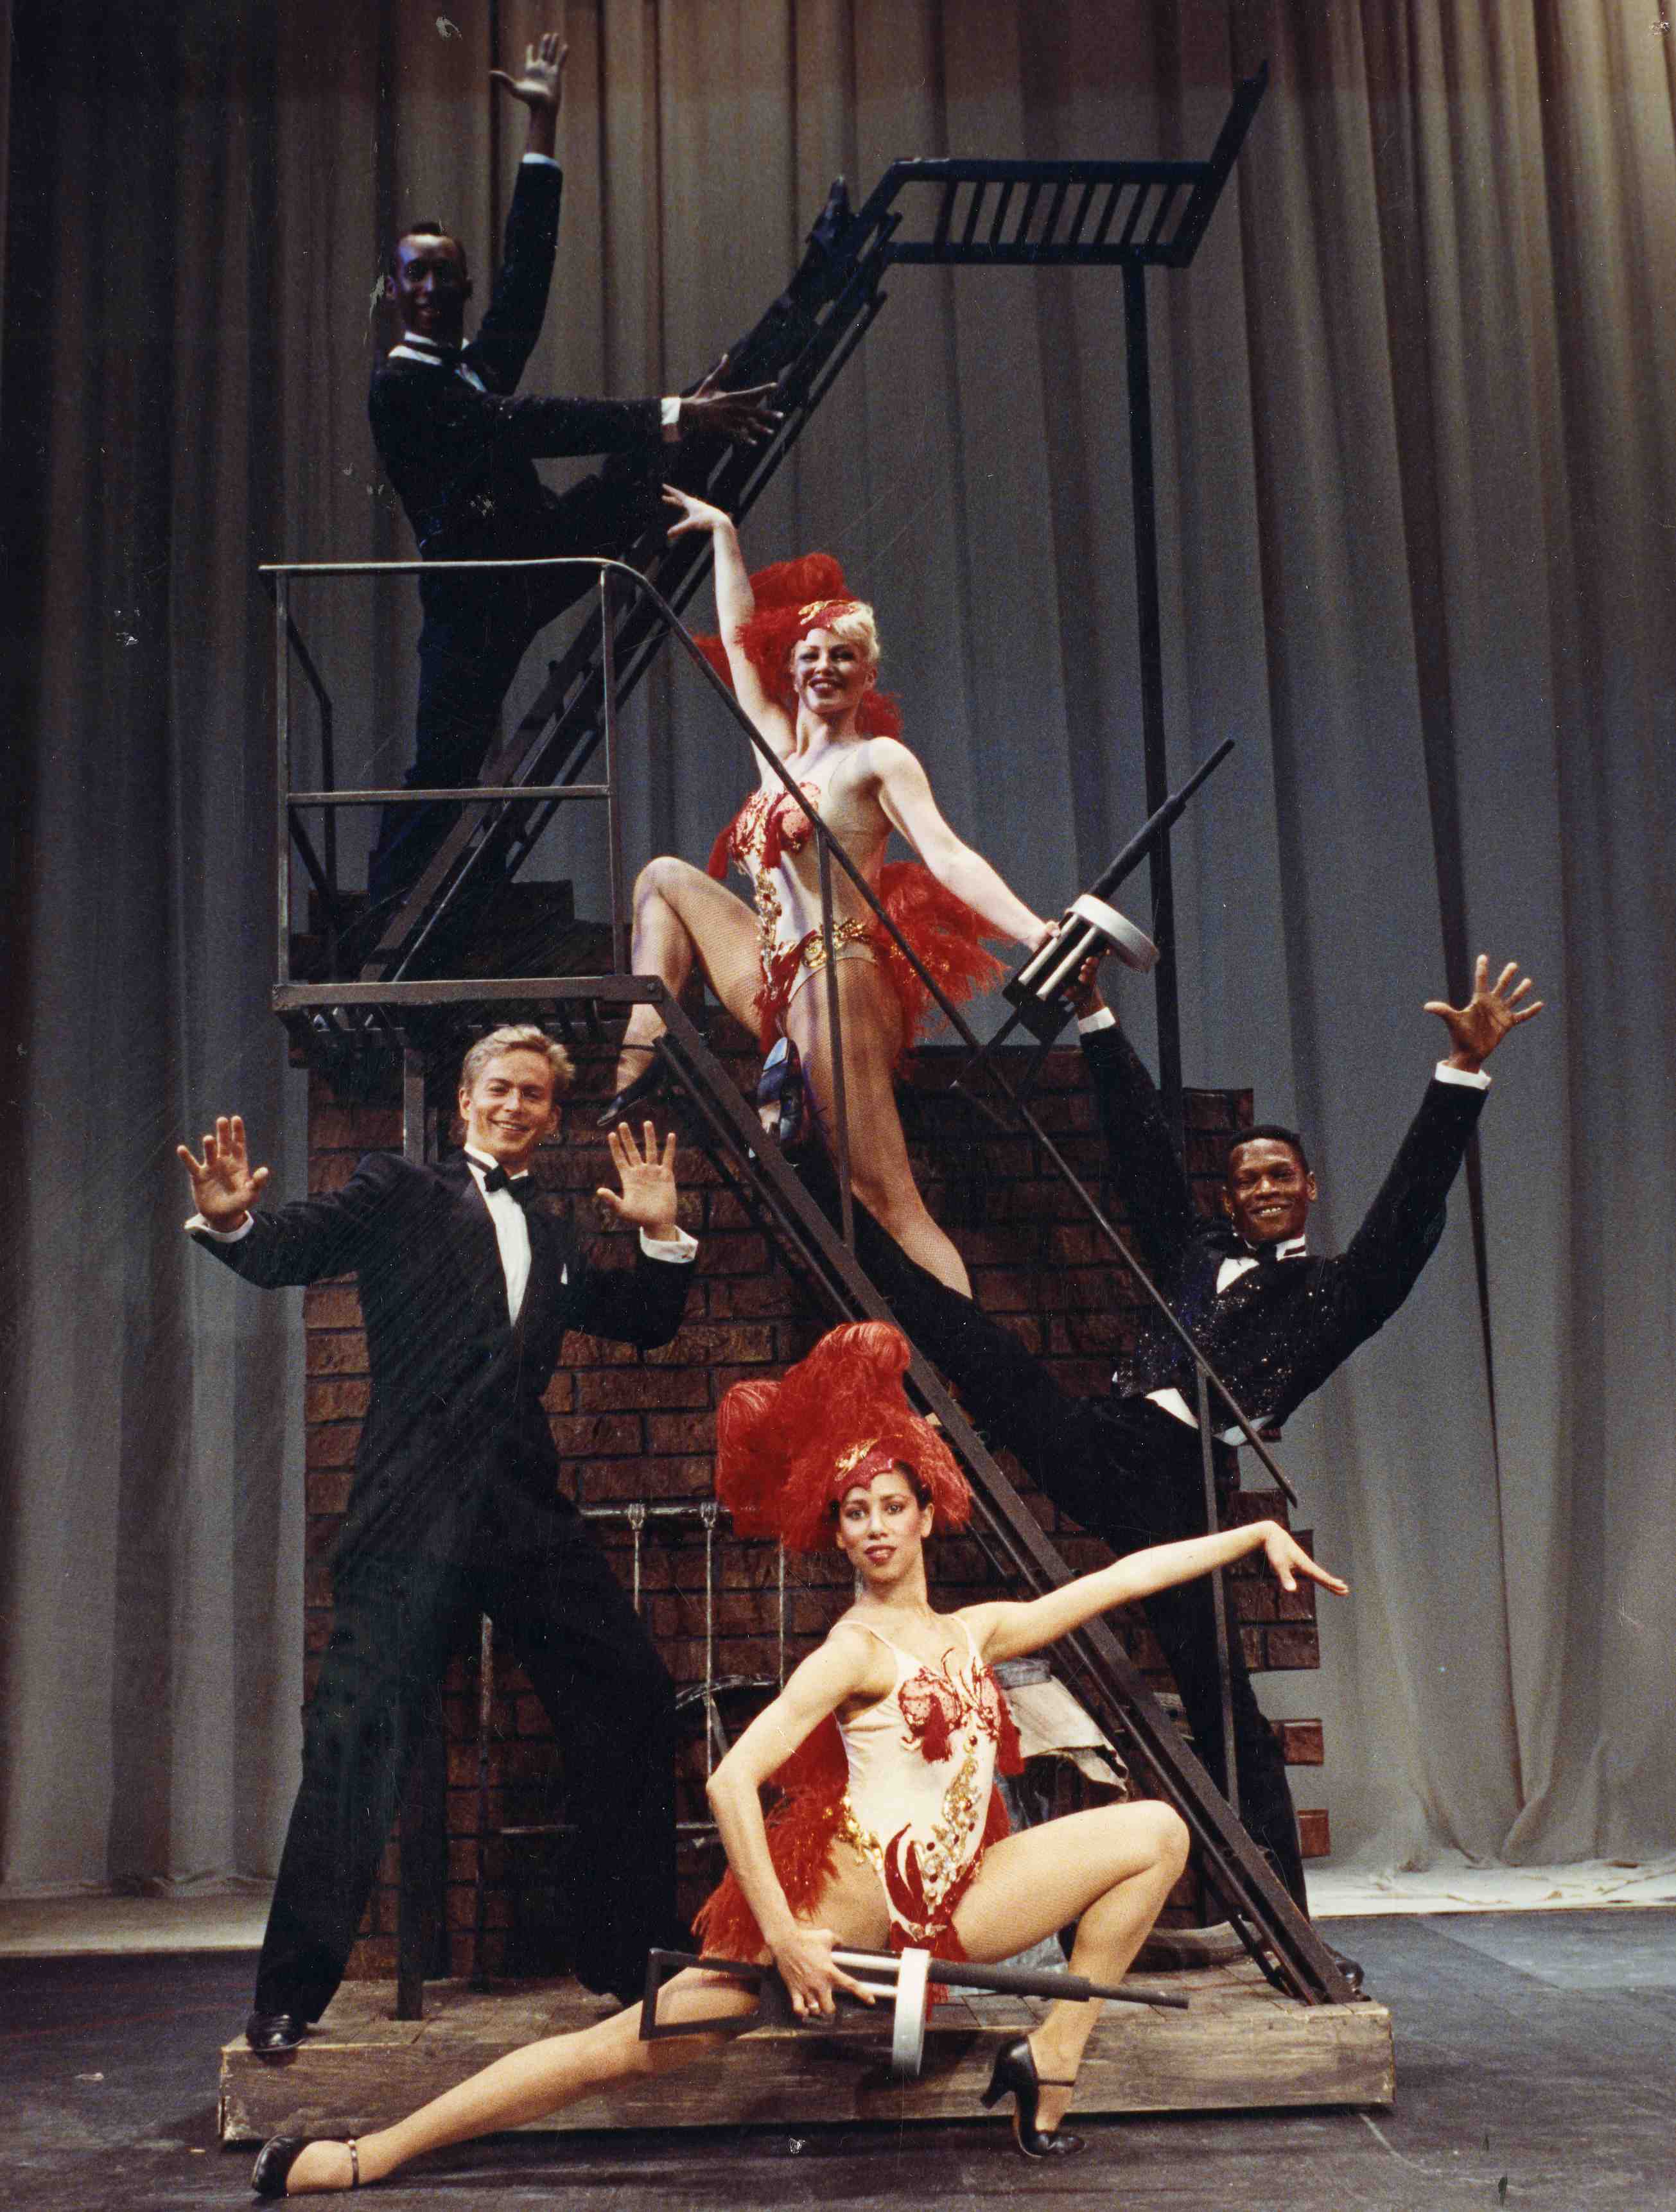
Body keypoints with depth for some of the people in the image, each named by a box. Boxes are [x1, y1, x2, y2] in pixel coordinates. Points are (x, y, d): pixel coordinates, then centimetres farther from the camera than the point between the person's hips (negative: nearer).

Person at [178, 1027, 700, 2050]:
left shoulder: (552, 1241, 22)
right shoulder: (399, 1192, 7)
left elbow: (648, 1322, 29)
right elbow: (289, 1252, -5)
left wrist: (661, 1232, 12)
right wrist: (236, 1220, -28)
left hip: (531, 1514, 6)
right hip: (415, 1518, -5)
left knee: (636, 1707, 8)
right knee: (357, 1738, -9)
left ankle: (628, 1959, 23)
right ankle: (293, 1994, 3)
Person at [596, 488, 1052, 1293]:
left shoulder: (878, 758, -4)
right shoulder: (780, 748, 17)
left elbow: (946, 855, -17)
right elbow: (740, 638, 28)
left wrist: (1034, 932, -32)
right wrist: (723, 533, 38)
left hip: (839, 972, -8)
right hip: (777, 978, 8)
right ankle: (639, 1060, 5)